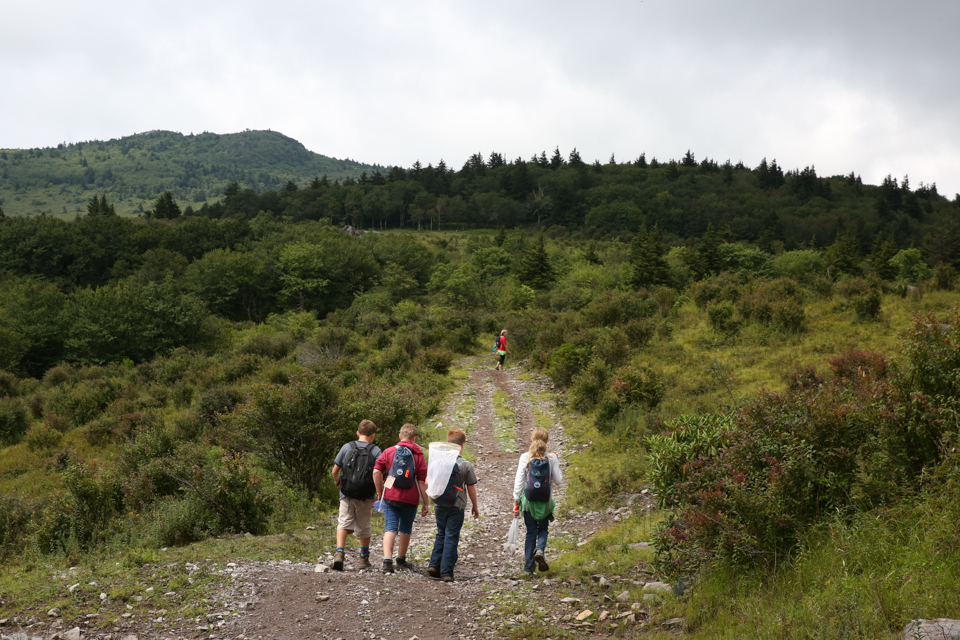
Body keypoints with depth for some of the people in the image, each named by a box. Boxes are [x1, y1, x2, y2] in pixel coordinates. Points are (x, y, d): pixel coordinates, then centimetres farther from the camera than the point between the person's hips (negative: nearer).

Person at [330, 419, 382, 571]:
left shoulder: (347, 447, 2)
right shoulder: (375, 451, -2)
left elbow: (335, 471, 3)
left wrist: (337, 481, 23)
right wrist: (378, 493, -2)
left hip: (347, 495, 0)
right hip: (365, 496, 0)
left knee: (344, 523, -1)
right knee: (364, 527, 15)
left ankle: (339, 553, -23)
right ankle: (364, 559, 27)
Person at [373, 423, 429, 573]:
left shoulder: (389, 451, 3)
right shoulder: (418, 455, -1)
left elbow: (376, 472, -4)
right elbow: (422, 481, -4)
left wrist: (380, 491, 8)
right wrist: (425, 502, 2)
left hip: (390, 497, 1)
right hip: (410, 499, 0)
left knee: (390, 528, 0)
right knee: (405, 529, 15)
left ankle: (387, 560, -17)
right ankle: (401, 559, 29)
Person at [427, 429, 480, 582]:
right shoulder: (466, 465, -9)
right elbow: (471, 489, -3)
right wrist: (475, 506, 10)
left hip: (439, 505, 3)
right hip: (456, 506, -3)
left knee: (441, 534, 19)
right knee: (451, 537, 2)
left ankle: (434, 565, 11)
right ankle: (446, 572, 1)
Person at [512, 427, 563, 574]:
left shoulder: (525, 458, -6)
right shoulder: (551, 458, -6)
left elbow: (519, 481, -5)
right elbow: (558, 480, -2)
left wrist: (516, 501, 2)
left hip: (528, 500, 0)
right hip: (545, 501, 0)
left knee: (531, 531, 12)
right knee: (543, 529, 18)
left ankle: (529, 564, 10)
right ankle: (540, 550, -10)